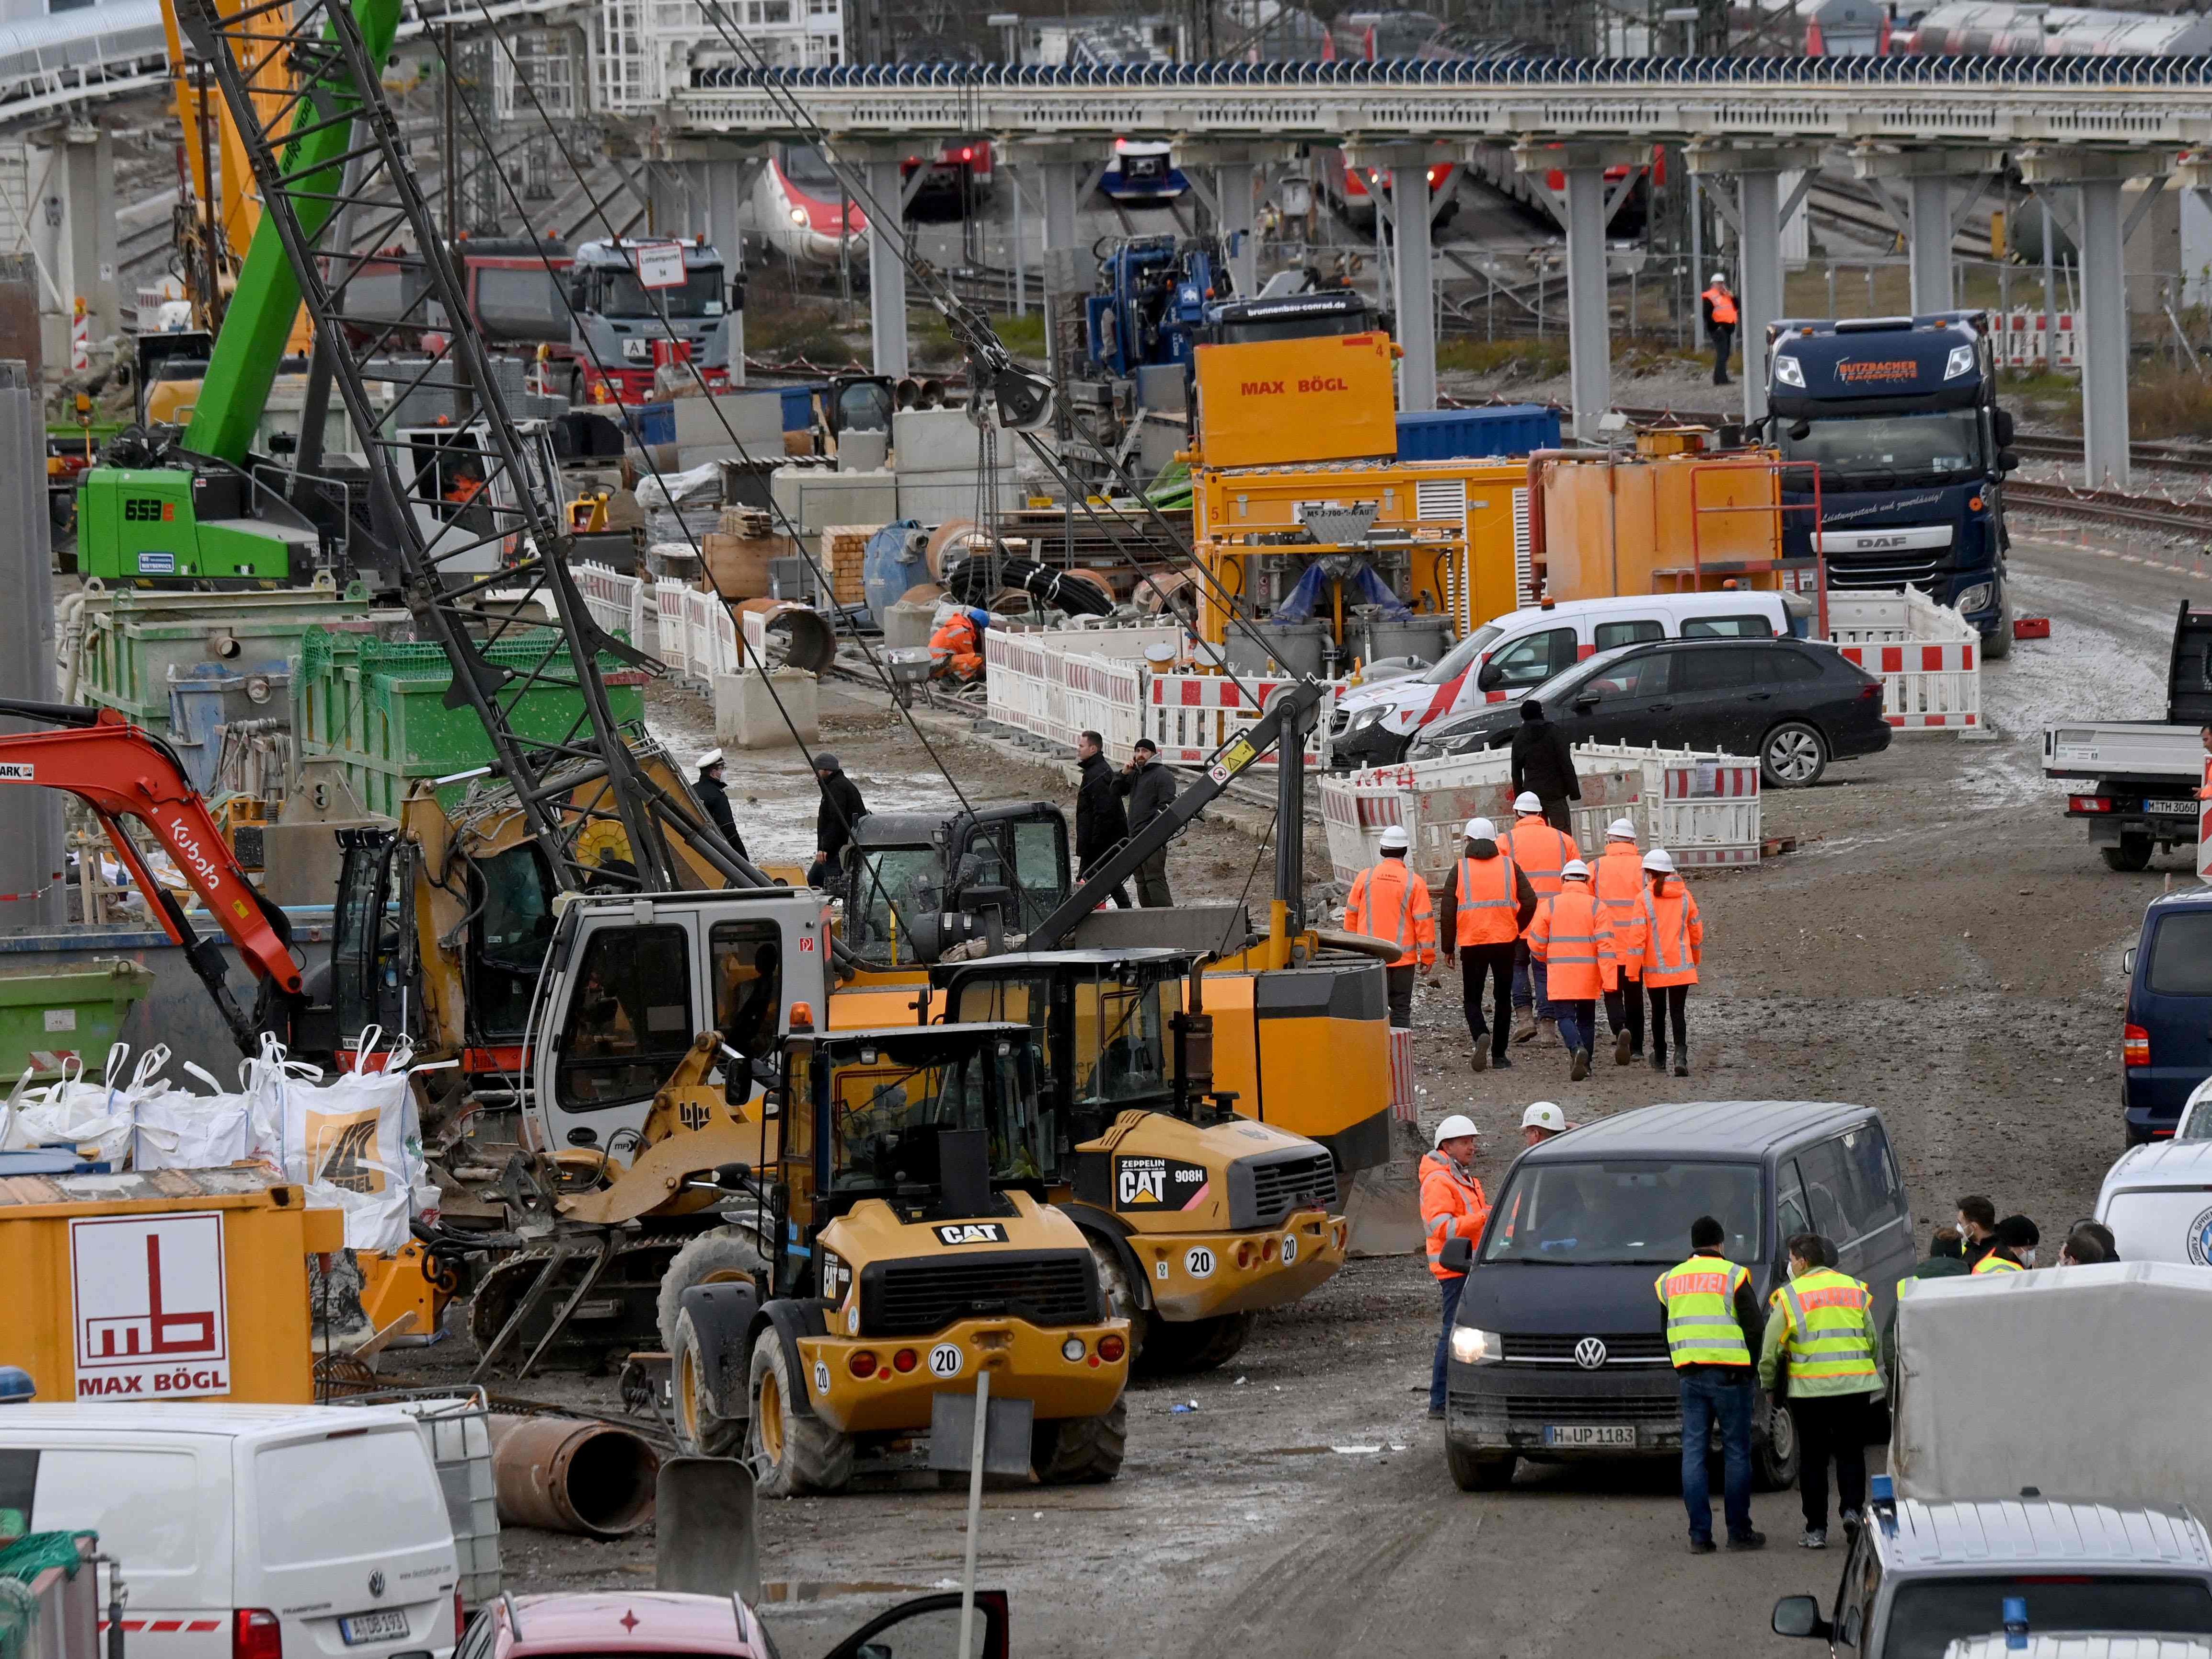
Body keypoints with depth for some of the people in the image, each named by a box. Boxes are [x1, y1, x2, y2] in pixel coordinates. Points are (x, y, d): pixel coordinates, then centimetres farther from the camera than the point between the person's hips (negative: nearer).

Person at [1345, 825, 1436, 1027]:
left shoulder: (1365, 877, -1)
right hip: (1403, 958, -1)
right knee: (1401, 1009, 6)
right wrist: (1427, 957, 2)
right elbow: (1424, 920, -6)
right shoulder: (1414, 882, -7)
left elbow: (1351, 914, 7)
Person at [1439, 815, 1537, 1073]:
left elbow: (1448, 909, -3)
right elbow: (1530, 902, -3)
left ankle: (1481, 1036, -20)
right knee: (1503, 998, 13)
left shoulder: (1460, 870, -1)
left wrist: (1448, 947, 6)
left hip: (1472, 944, -2)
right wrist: (1517, 929, 13)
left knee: (1472, 998, 8)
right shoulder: (1509, 866, 4)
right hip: (1505, 942, 2)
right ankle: (1499, 1055, 13)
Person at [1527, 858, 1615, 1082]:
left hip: (1560, 974, -1)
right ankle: (1585, 1065, 16)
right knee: (1586, 1018, 14)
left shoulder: (1549, 906, -2)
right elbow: (1605, 944, -8)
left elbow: (1536, 944, 1)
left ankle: (1576, 1048, -28)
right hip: (1589, 976, 1)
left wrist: (1548, 960, 23)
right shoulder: (1595, 906, -2)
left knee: (1566, 1017, 0)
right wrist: (1609, 979, -9)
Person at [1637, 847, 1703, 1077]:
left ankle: (1660, 1058, 26)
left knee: (1658, 1012, 14)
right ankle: (1681, 1055, -18)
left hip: (1655, 966, -2)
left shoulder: (1645, 898, -8)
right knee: (1678, 1012, 1)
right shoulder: (1685, 896, 3)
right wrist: (1696, 958, 26)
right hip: (1682, 965, 2)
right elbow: (1697, 931, 11)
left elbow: (1638, 934, -10)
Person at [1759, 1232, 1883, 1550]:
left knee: (1813, 1458, 6)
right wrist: (1875, 1378, 26)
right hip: (1855, 1387, 2)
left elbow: (1771, 1348, -3)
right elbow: (1872, 1341, 15)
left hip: (1808, 1389, -2)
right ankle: (1852, 1509, -8)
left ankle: (1816, 1529, 6)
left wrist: (1768, 1384, 11)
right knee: (1851, 1453, 12)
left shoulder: (1790, 1296, -2)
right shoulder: (1855, 1289, 9)